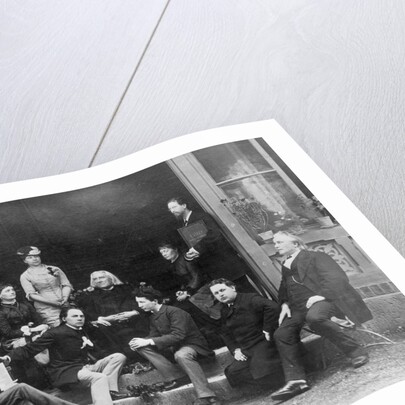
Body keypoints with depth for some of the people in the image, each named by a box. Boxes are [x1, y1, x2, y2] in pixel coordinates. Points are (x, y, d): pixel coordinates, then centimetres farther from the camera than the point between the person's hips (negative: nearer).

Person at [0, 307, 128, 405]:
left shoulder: (81, 332, 17)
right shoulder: (55, 333, -6)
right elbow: (29, 349, -10)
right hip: (66, 371, -8)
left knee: (118, 357, -3)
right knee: (99, 378, -35)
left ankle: (110, 390, -19)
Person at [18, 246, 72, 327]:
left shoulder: (55, 269, 12)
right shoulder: (25, 276, 5)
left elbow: (67, 285, 12)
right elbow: (31, 295, -5)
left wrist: (65, 298, -9)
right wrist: (51, 302, -15)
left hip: (64, 305, 3)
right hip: (46, 308, -3)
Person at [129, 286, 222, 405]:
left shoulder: (174, 312, -20)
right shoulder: (154, 317, 8)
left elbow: (178, 335, -29)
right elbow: (153, 336, 8)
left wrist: (149, 342, -30)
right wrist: (140, 341, -16)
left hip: (192, 344, -8)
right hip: (174, 346, 9)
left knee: (181, 355, -44)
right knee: (142, 347, -10)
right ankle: (174, 376, -16)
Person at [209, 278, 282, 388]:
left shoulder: (250, 299, -9)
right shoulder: (225, 311, 16)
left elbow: (272, 306, -25)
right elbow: (226, 333, 22)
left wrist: (268, 330, -21)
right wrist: (235, 349, 4)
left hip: (262, 342, -7)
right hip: (245, 349, 7)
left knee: (259, 370, -31)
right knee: (233, 372, -16)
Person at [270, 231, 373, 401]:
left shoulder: (314, 257, 3)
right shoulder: (286, 267, 25)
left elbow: (337, 277, -8)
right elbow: (283, 290, 27)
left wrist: (321, 295, -20)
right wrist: (284, 304, 6)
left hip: (322, 299, -7)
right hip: (299, 308, 7)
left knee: (314, 317, -40)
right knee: (281, 334, -15)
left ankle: (355, 351, -26)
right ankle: (295, 380, -18)